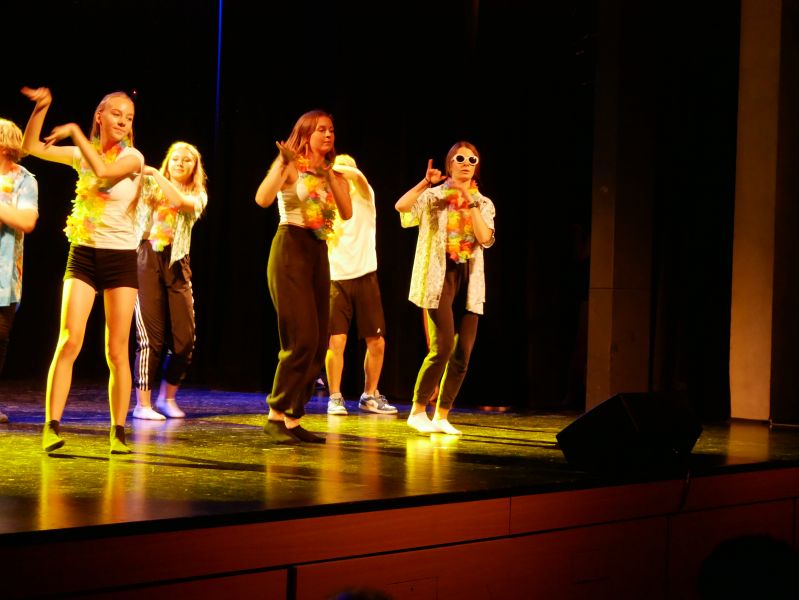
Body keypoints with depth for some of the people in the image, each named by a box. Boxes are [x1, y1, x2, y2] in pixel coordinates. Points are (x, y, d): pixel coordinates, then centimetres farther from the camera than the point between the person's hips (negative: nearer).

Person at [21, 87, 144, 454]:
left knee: (117, 351, -1)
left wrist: (74, 130, -16)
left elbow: (103, 170, -24)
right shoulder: (83, 154, 8)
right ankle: (52, 427, -13)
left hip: (121, 257, -2)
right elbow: (31, 147, 6)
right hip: (83, 255, 2)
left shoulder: (132, 157, -4)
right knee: (69, 340, -13)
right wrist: (41, 107, -6)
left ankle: (118, 434, 6)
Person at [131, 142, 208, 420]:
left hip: (176, 264, 2)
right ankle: (143, 403, 0)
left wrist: (156, 174, -12)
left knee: (184, 338, -2)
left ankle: (167, 397, 18)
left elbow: (181, 201, -10)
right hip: (147, 260, -2)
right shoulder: (149, 185, 13)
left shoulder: (198, 195, 13)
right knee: (151, 336, -8)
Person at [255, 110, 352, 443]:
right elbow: (263, 199, -18)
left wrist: (330, 175, -8)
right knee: (302, 338, -15)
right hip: (291, 249, -7)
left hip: (319, 253, 7)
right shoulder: (291, 166, -1)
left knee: (319, 343, 4)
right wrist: (282, 164, -24)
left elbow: (347, 213, -2)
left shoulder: (332, 175, 16)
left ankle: (293, 419, 11)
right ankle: (276, 415, -6)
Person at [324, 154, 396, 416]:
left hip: (365, 277, 0)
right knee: (336, 341, -11)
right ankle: (335, 398, -1)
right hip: (335, 279, 0)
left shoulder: (364, 198, 6)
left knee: (377, 343, 1)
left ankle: (370, 396, 17)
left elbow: (357, 175, -18)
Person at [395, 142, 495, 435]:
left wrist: (470, 203, -12)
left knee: (463, 351, 1)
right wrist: (425, 183, -27)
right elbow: (400, 206, -17)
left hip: (469, 279, 5)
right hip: (439, 276, -5)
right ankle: (418, 411, -1)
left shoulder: (484, 204, 12)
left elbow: (486, 239, -7)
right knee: (443, 347, -16)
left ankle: (441, 416, 11)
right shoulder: (433, 196, 2)